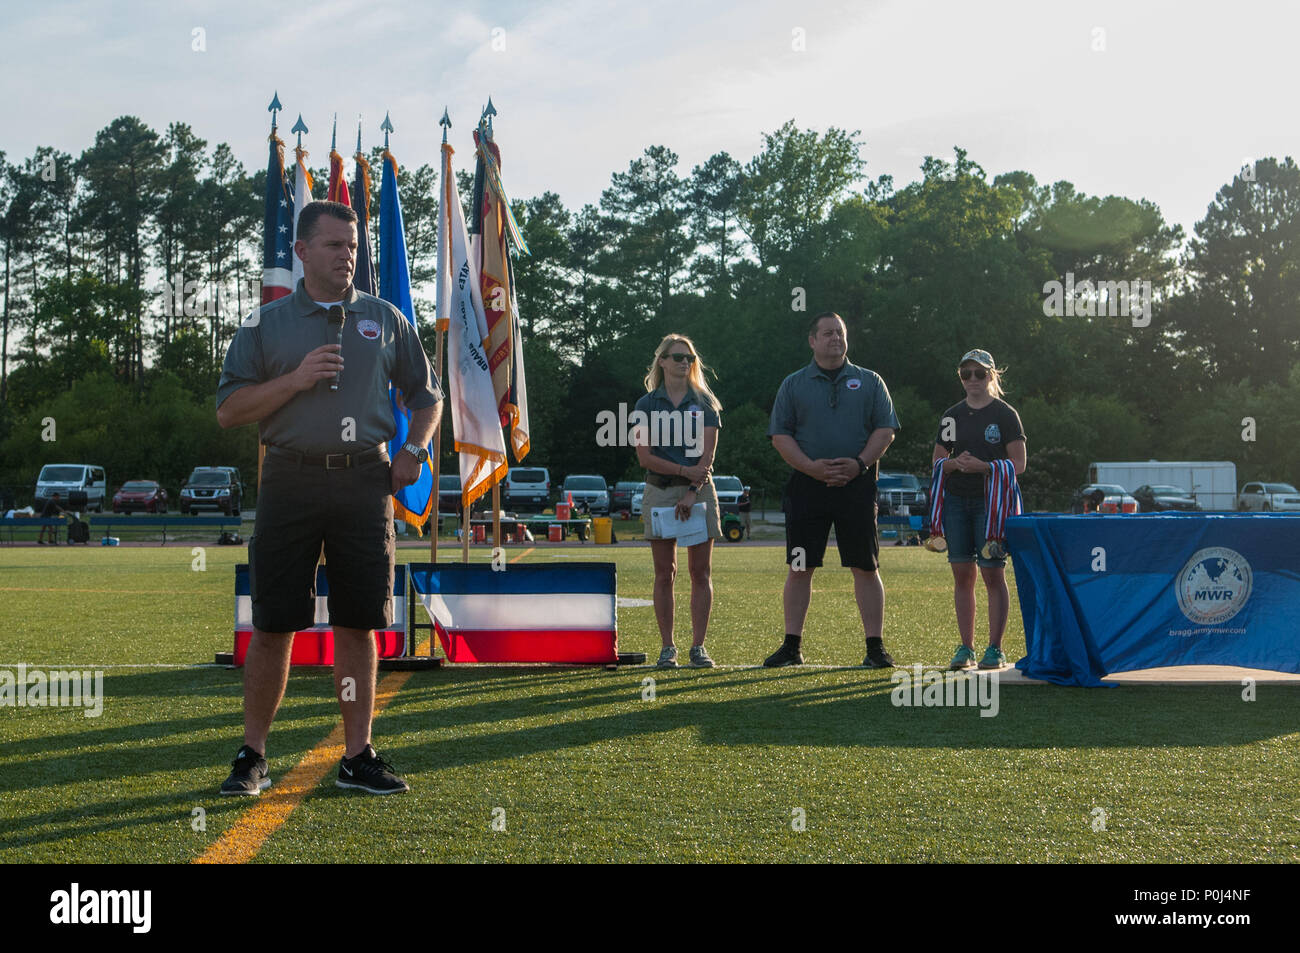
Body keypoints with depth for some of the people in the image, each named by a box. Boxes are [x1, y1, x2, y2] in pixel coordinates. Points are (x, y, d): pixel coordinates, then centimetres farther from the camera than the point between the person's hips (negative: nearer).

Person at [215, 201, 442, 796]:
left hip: (364, 484, 2)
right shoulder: (265, 323, 7)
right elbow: (229, 410, 1)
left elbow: (426, 394, 21)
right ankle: (251, 758, 10)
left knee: (358, 625, 3)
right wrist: (296, 379, -10)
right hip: (291, 480, -1)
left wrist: (413, 450, 4)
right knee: (273, 627, -1)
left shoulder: (383, 319, 13)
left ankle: (357, 758, 10)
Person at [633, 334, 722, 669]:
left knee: (701, 572, -1)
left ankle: (698, 646, 3)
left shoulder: (705, 403, 6)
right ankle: (667, 647, 6)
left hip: (699, 491, 0)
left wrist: (691, 493, -15)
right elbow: (645, 456, -3)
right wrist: (684, 470, -15)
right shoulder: (646, 405, 6)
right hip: (659, 491, 0)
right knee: (664, 574, 1)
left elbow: (707, 454, -3)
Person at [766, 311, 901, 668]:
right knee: (800, 567, 1)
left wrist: (859, 463, -11)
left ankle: (876, 646, 4)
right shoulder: (793, 384, 10)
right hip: (808, 485, 0)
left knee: (865, 567, 0)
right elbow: (780, 435, 4)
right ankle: (792, 645, 8)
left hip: (857, 484, 0)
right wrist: (811, 467, -11)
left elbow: (886, 430, 6)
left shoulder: (869, 381, 11)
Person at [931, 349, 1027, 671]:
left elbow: (1018, 463, -4)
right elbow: (937, 461, 15)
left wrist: (984, 466, -19)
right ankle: (966, 648, 10)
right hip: (956, 501, 4)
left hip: (992, 500, -4)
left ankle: (995, 649, 2)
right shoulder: (952, 416, 13)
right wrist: (955, 463, -7)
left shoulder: (1005, 414, 0)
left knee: (993, 573, -4)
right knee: (962, 574, 4)